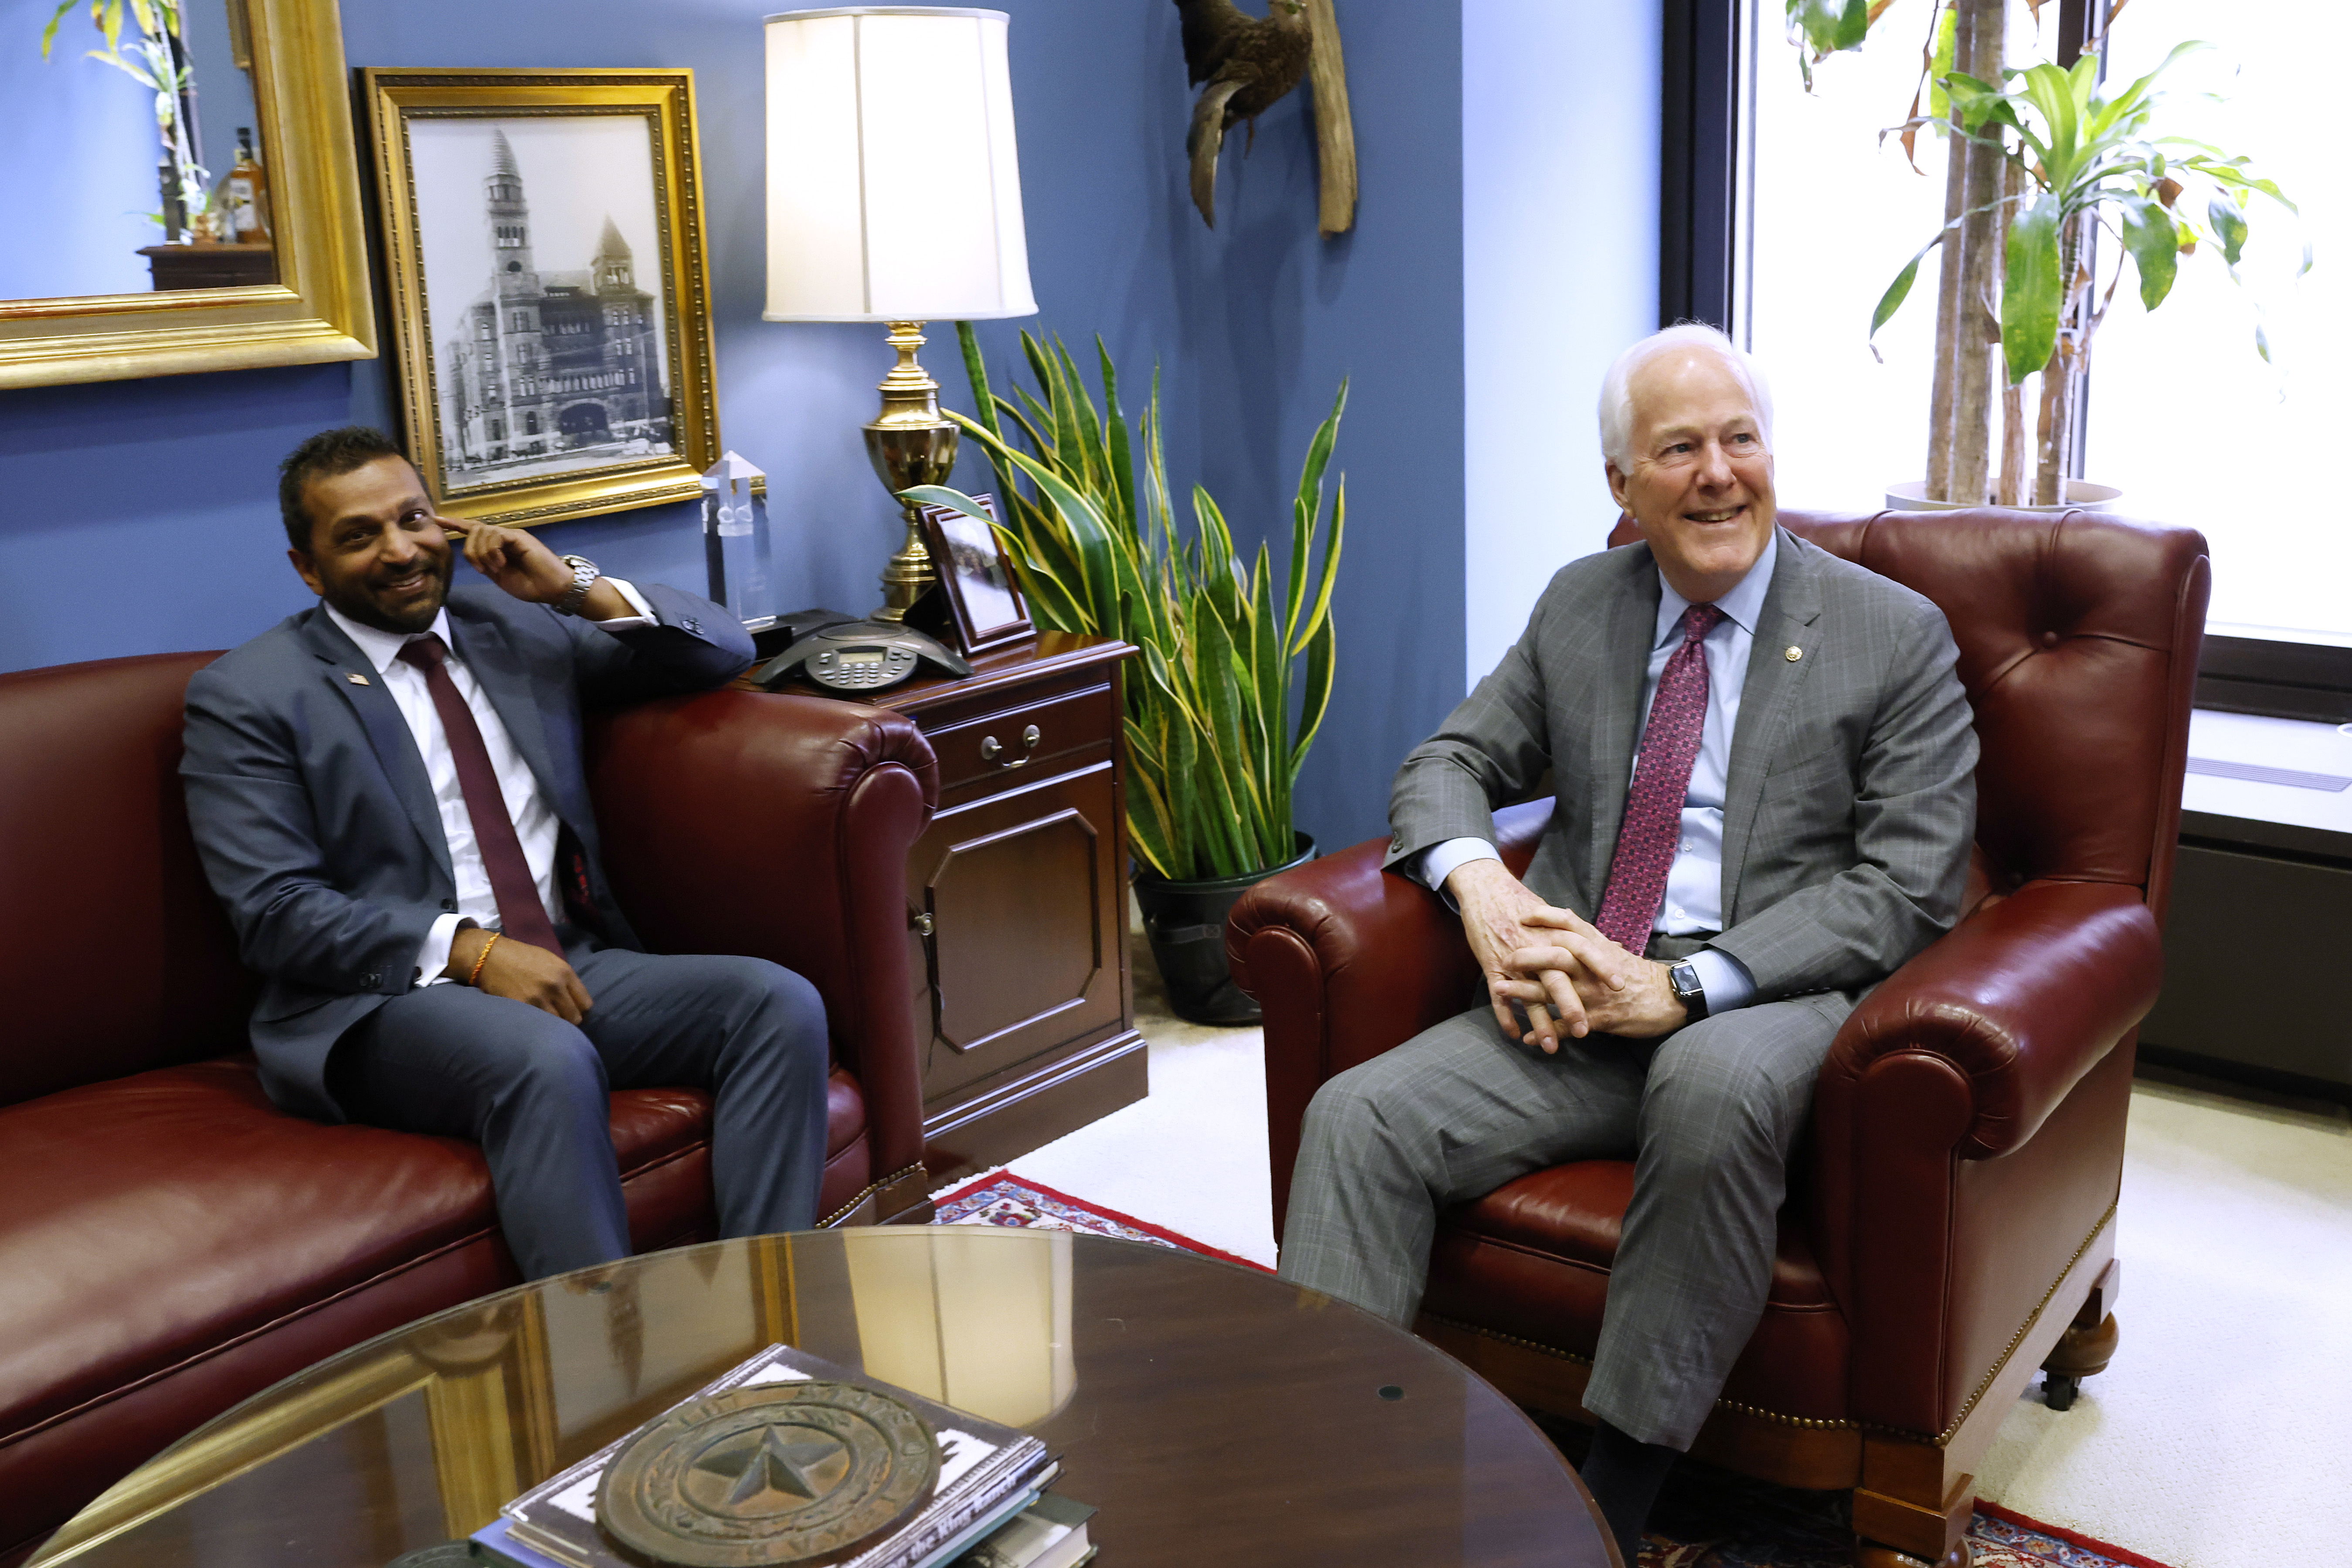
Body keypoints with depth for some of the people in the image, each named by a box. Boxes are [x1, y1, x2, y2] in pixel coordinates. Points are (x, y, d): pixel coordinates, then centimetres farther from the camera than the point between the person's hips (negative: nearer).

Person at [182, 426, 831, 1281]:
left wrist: (580, 589, 3)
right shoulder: (245, 696, 4)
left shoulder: (516, 628, 18)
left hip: (569, 969, 5)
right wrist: (470, 951, -18)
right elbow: (275, 912, -6)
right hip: (380, 1001, -5)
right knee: (548, 1060, -37)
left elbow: (725, 650, 19)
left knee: (780, 1004, -19)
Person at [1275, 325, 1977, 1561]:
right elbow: (1447, 764, 17)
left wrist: (1683, 985, -18)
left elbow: (1903, 891, -6)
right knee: (1360, 1118, -20)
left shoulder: (1896, 638, 2)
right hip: (1578, 998, 4)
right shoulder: (1577, 608, 15)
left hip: (1773, 1006, -4)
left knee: (1711, 1081, -39)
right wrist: (1479, 884, -9)